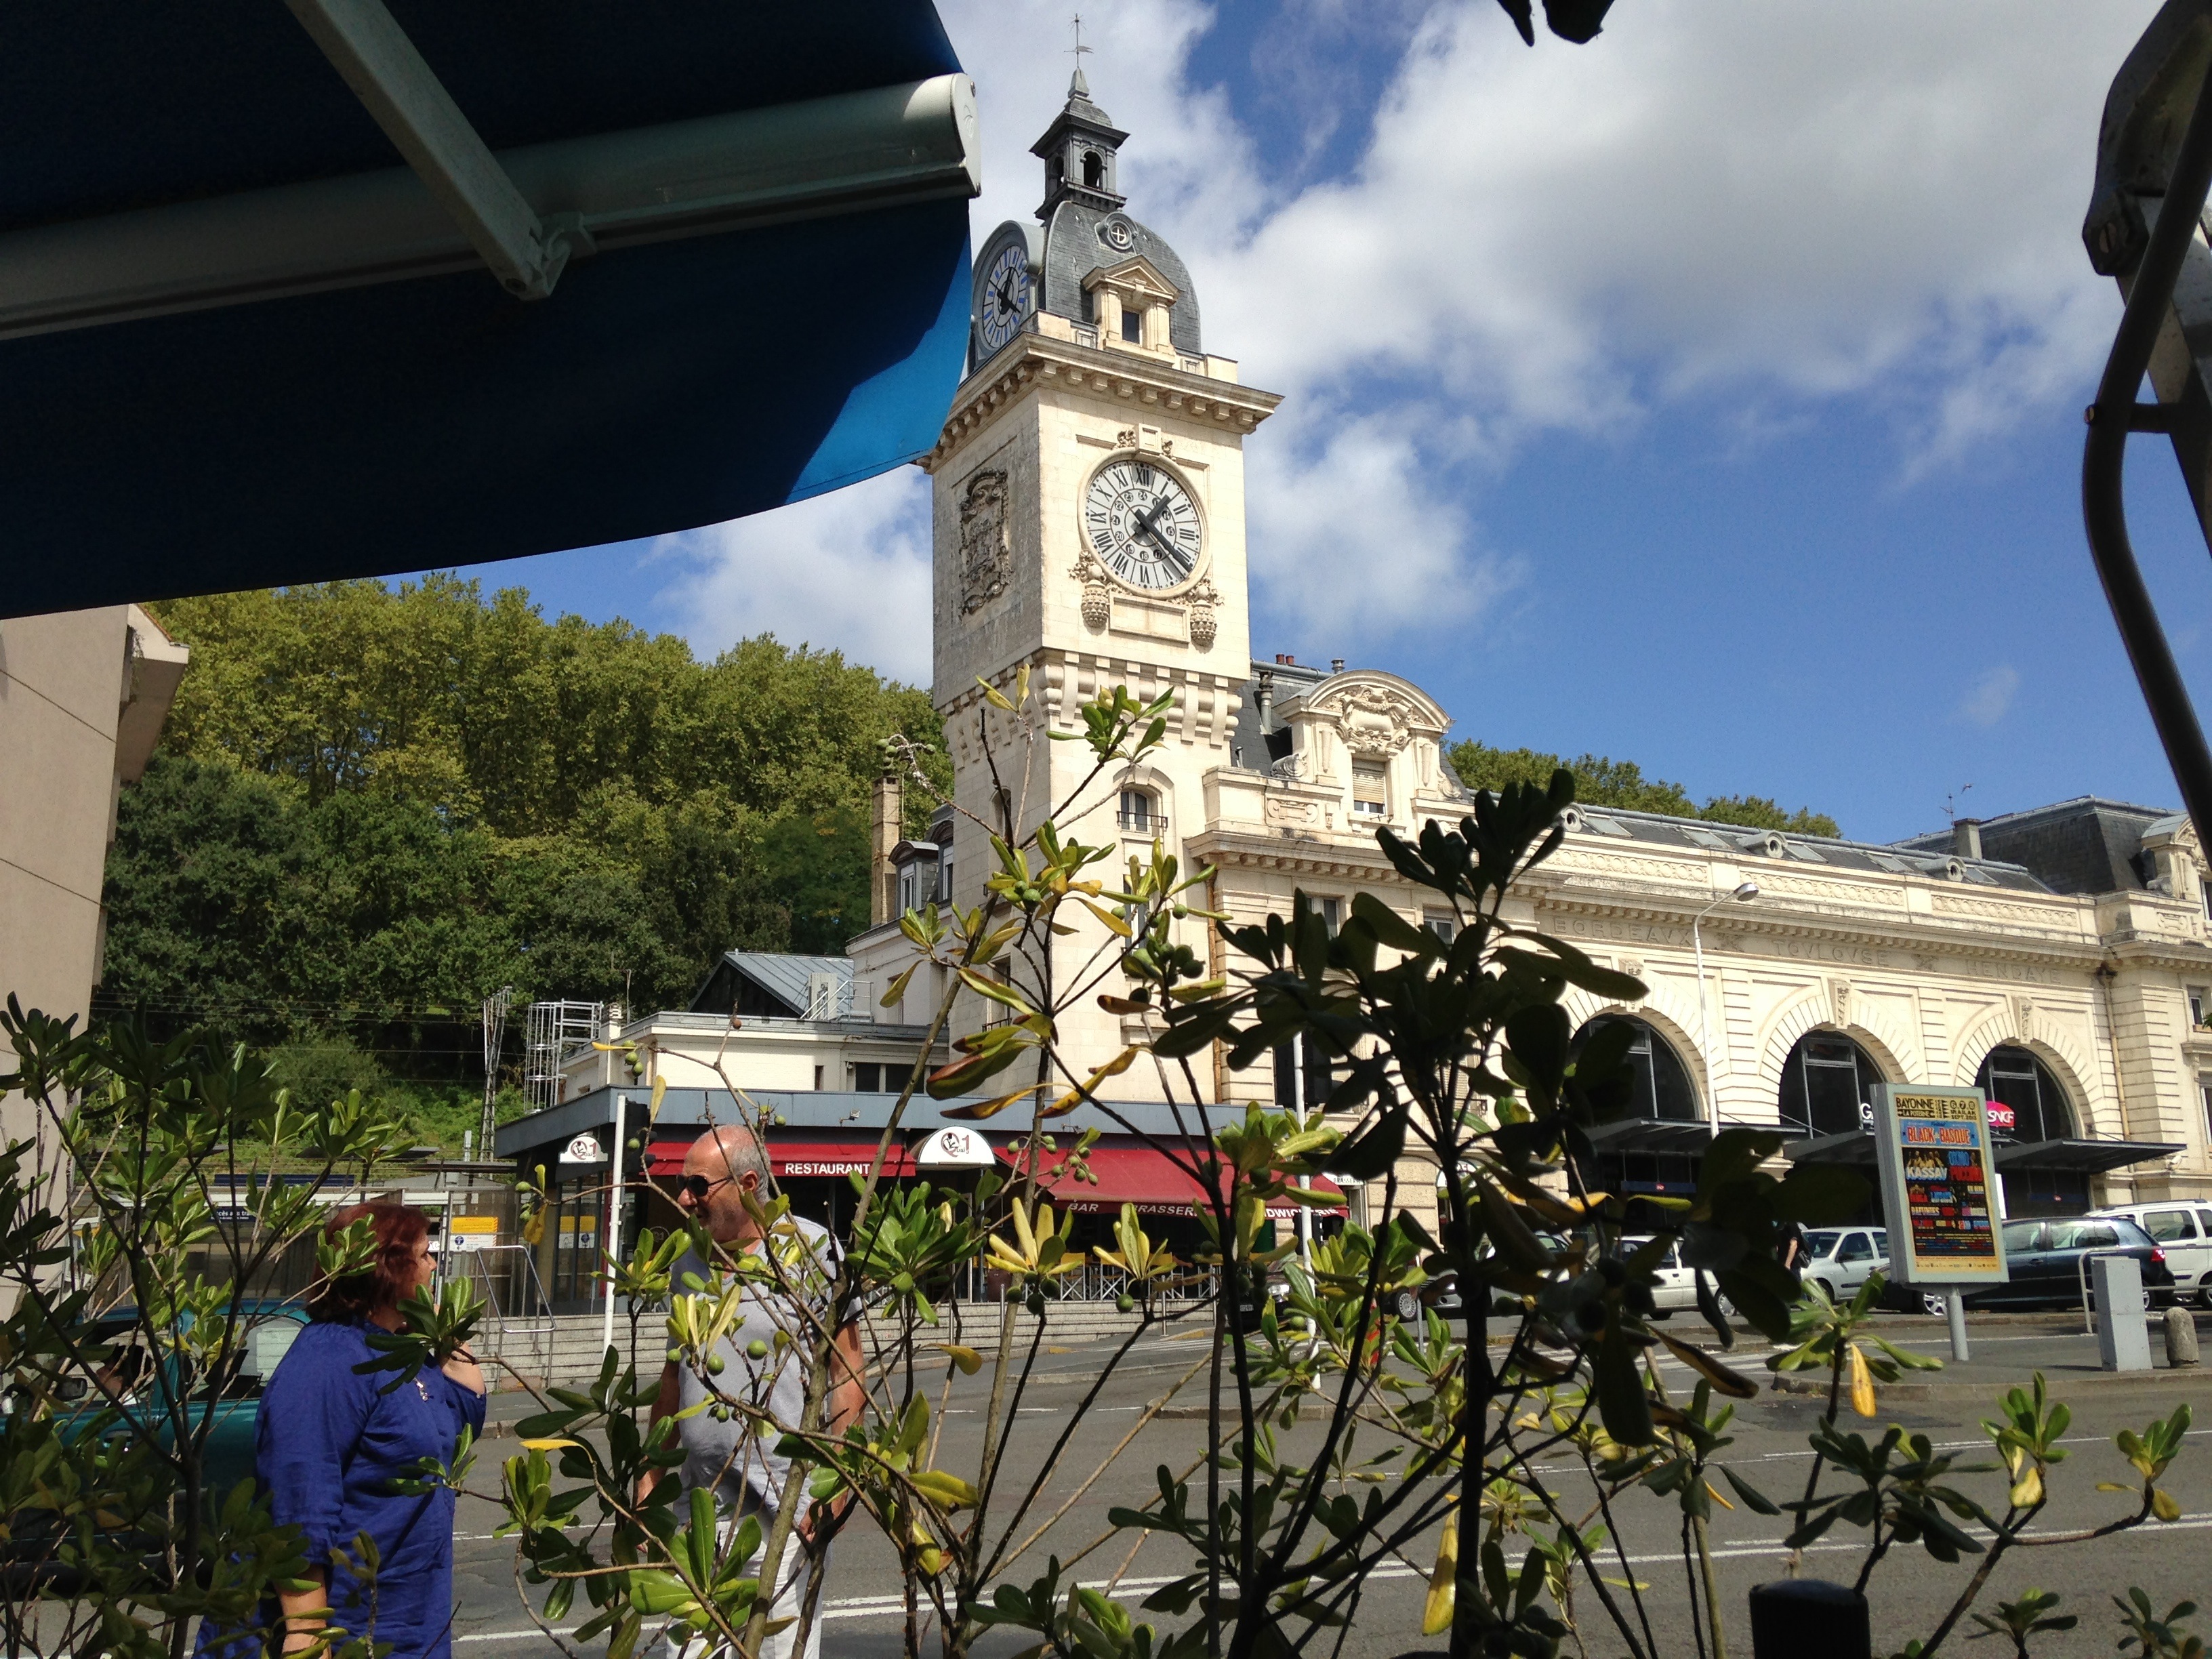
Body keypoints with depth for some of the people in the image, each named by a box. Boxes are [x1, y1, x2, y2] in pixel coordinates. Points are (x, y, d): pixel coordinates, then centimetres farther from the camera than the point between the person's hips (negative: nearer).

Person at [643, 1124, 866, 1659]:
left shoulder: (811, 1250, -8)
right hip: (700, 1501, 5)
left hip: (785, 1509, -5)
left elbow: (847, 1372, -8)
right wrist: (651, 1475, 14)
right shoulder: (689, 1262, 9)